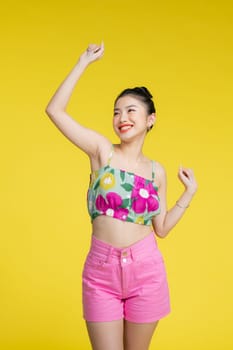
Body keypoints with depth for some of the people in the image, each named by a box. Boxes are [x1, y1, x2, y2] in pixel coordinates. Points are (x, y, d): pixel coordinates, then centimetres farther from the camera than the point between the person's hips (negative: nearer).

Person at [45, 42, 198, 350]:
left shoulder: (157, 171, 6)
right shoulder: (102, 150, -2)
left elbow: (161, 228, 11)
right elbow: (54, 110, -11)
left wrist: (190, 192, 8)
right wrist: (84, 62, -6)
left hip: (146, 269, 3)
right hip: (101, 270, -2)